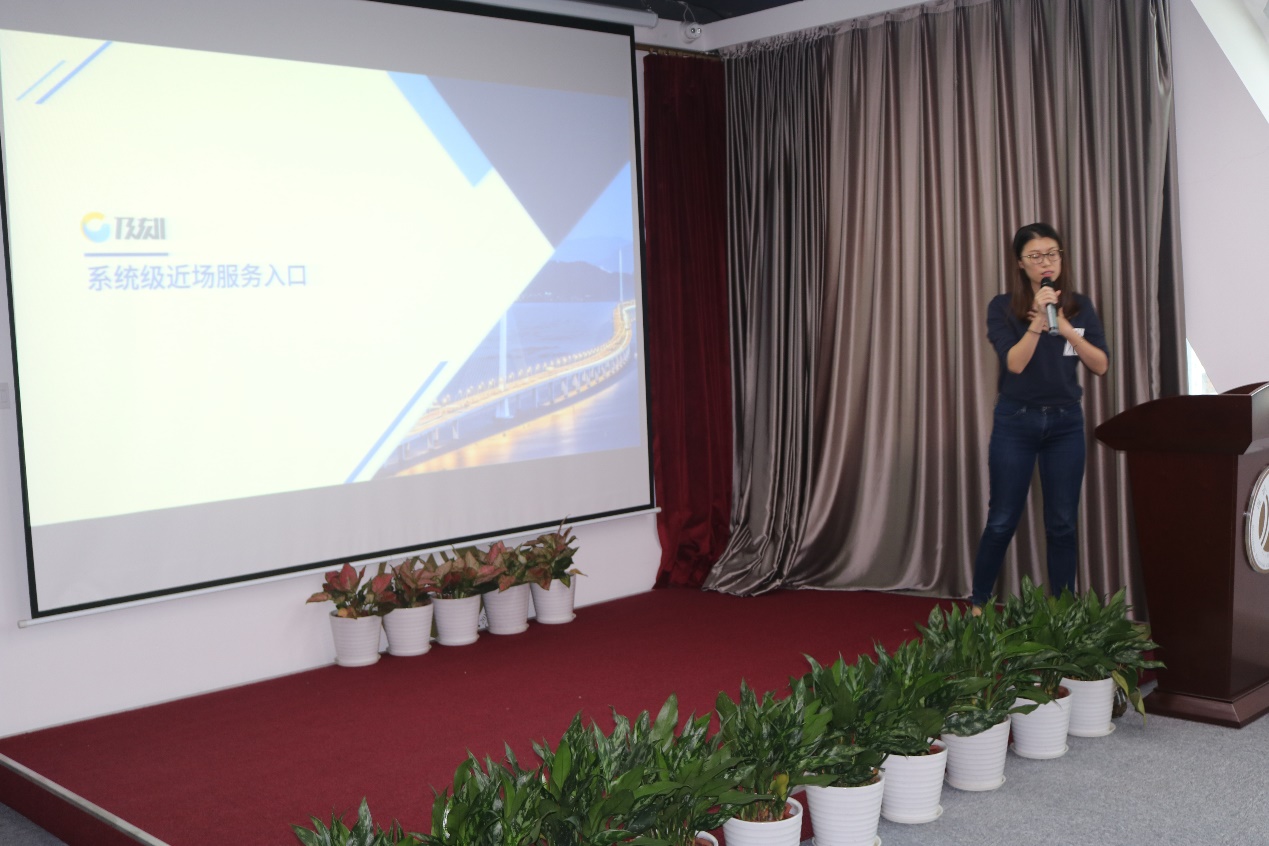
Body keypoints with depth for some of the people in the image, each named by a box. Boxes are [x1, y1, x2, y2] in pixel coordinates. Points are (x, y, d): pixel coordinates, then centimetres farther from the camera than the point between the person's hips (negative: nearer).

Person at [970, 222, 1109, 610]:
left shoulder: (1080, 306, 5)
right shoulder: (1003, 307, -4)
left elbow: (1101, 364, -2)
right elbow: (1014, 363, -15)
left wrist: (1064, 327, -13)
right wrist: (1039, 319, -23)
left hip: (1066, 423, 2)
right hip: (1016, 422, -2)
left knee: (1062, 523, 5)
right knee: (1002, 521, 1)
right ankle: (978, 604, 15)